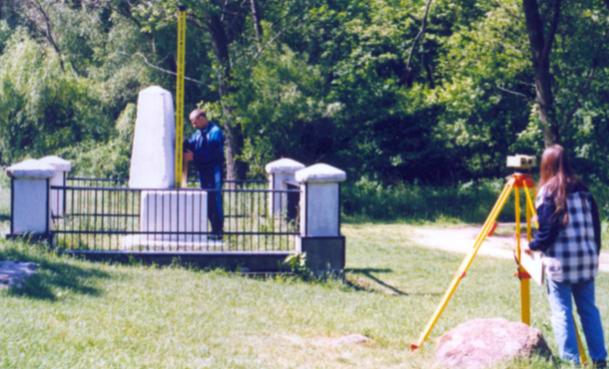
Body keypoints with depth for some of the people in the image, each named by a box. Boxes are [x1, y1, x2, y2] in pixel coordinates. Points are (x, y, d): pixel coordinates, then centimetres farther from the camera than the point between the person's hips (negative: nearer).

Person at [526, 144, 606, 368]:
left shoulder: (547, 192, -7)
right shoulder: (582, 190, 10)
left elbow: (547, 229, -11)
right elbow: (595, 225, 12)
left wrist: (533, 246, 6)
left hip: (559, 261, -6)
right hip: (586, 259, 6)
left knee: (562, 312, -1)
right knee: (589, 309, 13)